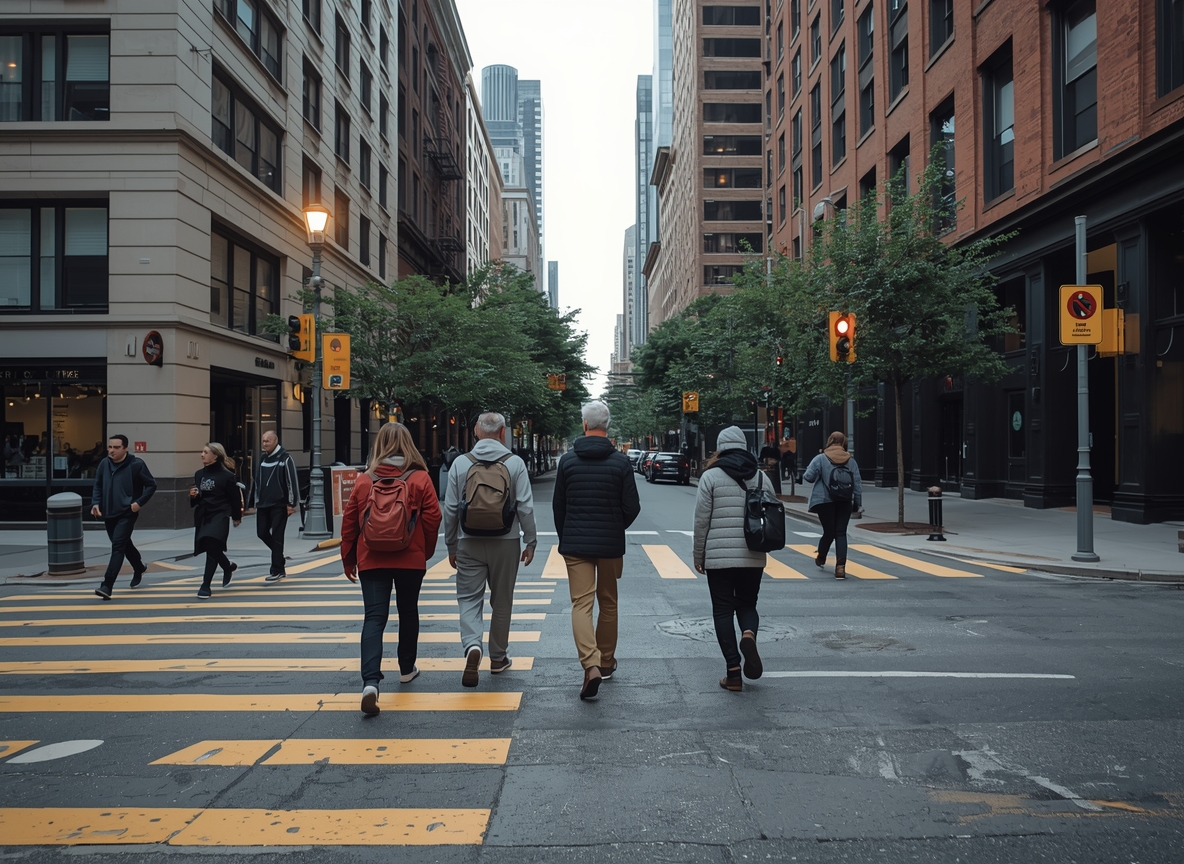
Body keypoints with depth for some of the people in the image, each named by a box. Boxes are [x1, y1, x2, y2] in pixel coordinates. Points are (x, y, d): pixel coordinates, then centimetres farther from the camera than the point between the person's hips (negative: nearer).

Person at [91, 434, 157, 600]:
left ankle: (107, 586, -18)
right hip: (108, 513, 6)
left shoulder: (136, 464, -11)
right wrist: (95, 502, -3)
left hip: (127, 514, -6)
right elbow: (98, 486, 13)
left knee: (117, 546, -15)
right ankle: (139, 568, 46)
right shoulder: (104, 464, 3)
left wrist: (139, 502, -16)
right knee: (124, 545, 21)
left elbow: (151, 485, -6)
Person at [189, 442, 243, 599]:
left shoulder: (226, 475, -9)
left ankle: (206, 585, -2)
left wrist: (237, 517, 3)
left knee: (212, 546, -17)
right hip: (202, 515, 6)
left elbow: (235, 497, -2)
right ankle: (228, 568, 34)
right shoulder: (199, 474, 9)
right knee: (211, 548, 11)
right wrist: (193, 495, -7)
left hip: (220, 515, -6)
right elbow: (195, 499, 17)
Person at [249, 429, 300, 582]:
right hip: (263, 504, 7)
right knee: (262, 533, 8)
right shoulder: (262, 459, 13)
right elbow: (256, 482, 19)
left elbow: (292, 482, -11)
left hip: (279, 505, -7)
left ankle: (277, 570, 1)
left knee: (277, 536, -4)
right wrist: (254, 501, 18)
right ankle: (279, 556, 30)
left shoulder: (285, 458, -8)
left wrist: (292, 504, -15)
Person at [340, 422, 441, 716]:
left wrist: (348, 559, 13)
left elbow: (349, 522, 2)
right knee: (408, 612, 19)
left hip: (372, 560, 0)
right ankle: (406, 669, 34)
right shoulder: (420, 479, -4)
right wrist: (426, 552, 12)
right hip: (411, 559, 0)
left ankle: (370, 681, -19)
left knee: (374, 618, -3)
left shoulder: (364, 480, 0)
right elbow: (432, 519, -4)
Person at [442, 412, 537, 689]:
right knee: (502, 601, 12)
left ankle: (472, 645, -18)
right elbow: (525, 507, -6)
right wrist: (531, 541, 3)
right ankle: (498, 658, 22)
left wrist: (451, 545, 10)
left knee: (469, 597, 6)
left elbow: (450, 508, 1)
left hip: (469, 543, 0)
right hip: (505, 542, 0)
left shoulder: (461, 463, -1)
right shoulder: (515, 463, -4)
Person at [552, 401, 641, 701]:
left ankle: (591, 666, -21)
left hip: (575, 544, 0)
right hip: (610, 545, 0)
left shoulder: (568, 460, -1)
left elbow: (558, 505, 5)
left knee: (581, 604, -3)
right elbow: (632, 507, -5)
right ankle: (606, 663, 27)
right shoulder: (620, 461, -5)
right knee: (608, 603, 15)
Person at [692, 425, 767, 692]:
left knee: (723, 610, 6)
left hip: (718, 557, -3)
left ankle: (734, 673, 3)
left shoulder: (711, 476, -4)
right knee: (747, 604, 19)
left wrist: (698, 556, 5)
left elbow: (701, 520, -5)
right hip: (753, 558, 3)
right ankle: (749, 634, -14)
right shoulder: (761, 477, 7)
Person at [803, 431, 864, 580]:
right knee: (841, 533, 3)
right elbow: (857, 483, 5)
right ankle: (840, 567, -5)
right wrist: (857, 502, 11)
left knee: (829, 532, 10)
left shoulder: (820, 459, -5)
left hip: (825, 501, -2)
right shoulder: (851, 460, 4)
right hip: (845, 502, 2)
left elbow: (809, 477, -9)